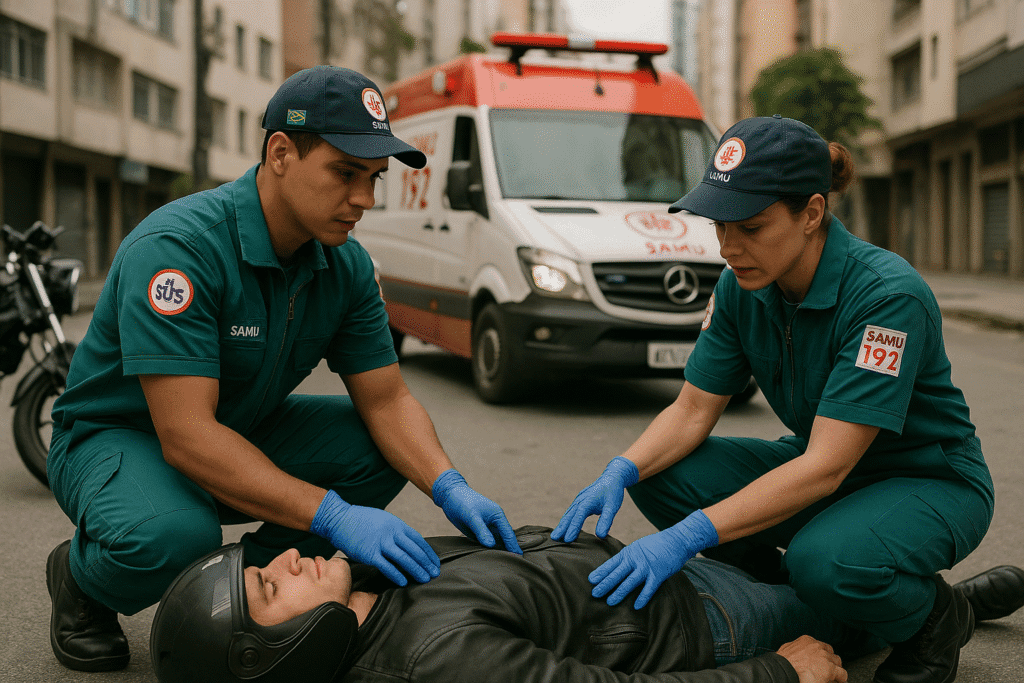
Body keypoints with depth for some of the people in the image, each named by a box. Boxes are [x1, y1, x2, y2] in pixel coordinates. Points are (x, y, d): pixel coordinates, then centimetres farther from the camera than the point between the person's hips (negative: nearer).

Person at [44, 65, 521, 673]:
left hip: (246, 432, 6)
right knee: (171, 536, -38)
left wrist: (449, 488, -26)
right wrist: (333, 516, -43)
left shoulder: (347, 267, -8)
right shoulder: (177, 247, -31)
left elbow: (386, 400, -6)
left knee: (386, 449, -14)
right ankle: (83, 578, -1)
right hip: (119, 438, -6)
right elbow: (186, 434, -36)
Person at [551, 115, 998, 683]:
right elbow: (692, 410, -4)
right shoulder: (741, 288, -10)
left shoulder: (888, 294, -30)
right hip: (820, 469, 6)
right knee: (662, 476, -15)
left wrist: (690, 535, -41)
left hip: (931, 482, -6)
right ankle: (785, 597, 8)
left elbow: (827, 466, -34)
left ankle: (933, 617, -2)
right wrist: (619, 474, -24)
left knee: (822, 562, -37)